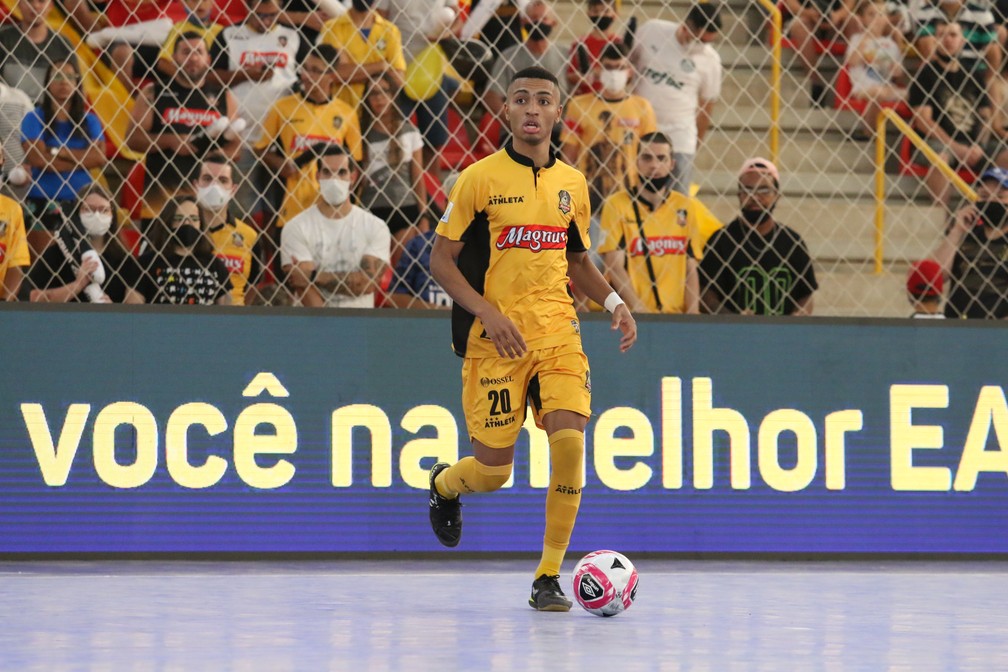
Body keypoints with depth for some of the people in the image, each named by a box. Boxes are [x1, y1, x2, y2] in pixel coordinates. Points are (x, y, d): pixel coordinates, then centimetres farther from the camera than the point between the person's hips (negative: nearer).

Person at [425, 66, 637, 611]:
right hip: (494, 338, -3)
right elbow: (441, 260, -3)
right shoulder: (479, 178, -3)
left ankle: (548, 577, -3)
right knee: (492, 472, -1)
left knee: (569, 443, -16)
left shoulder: (572, 184, 10)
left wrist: (613, 302, 4)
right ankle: (442, 485, 37)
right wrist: (488, 312, -17)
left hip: (558, 335, 3)